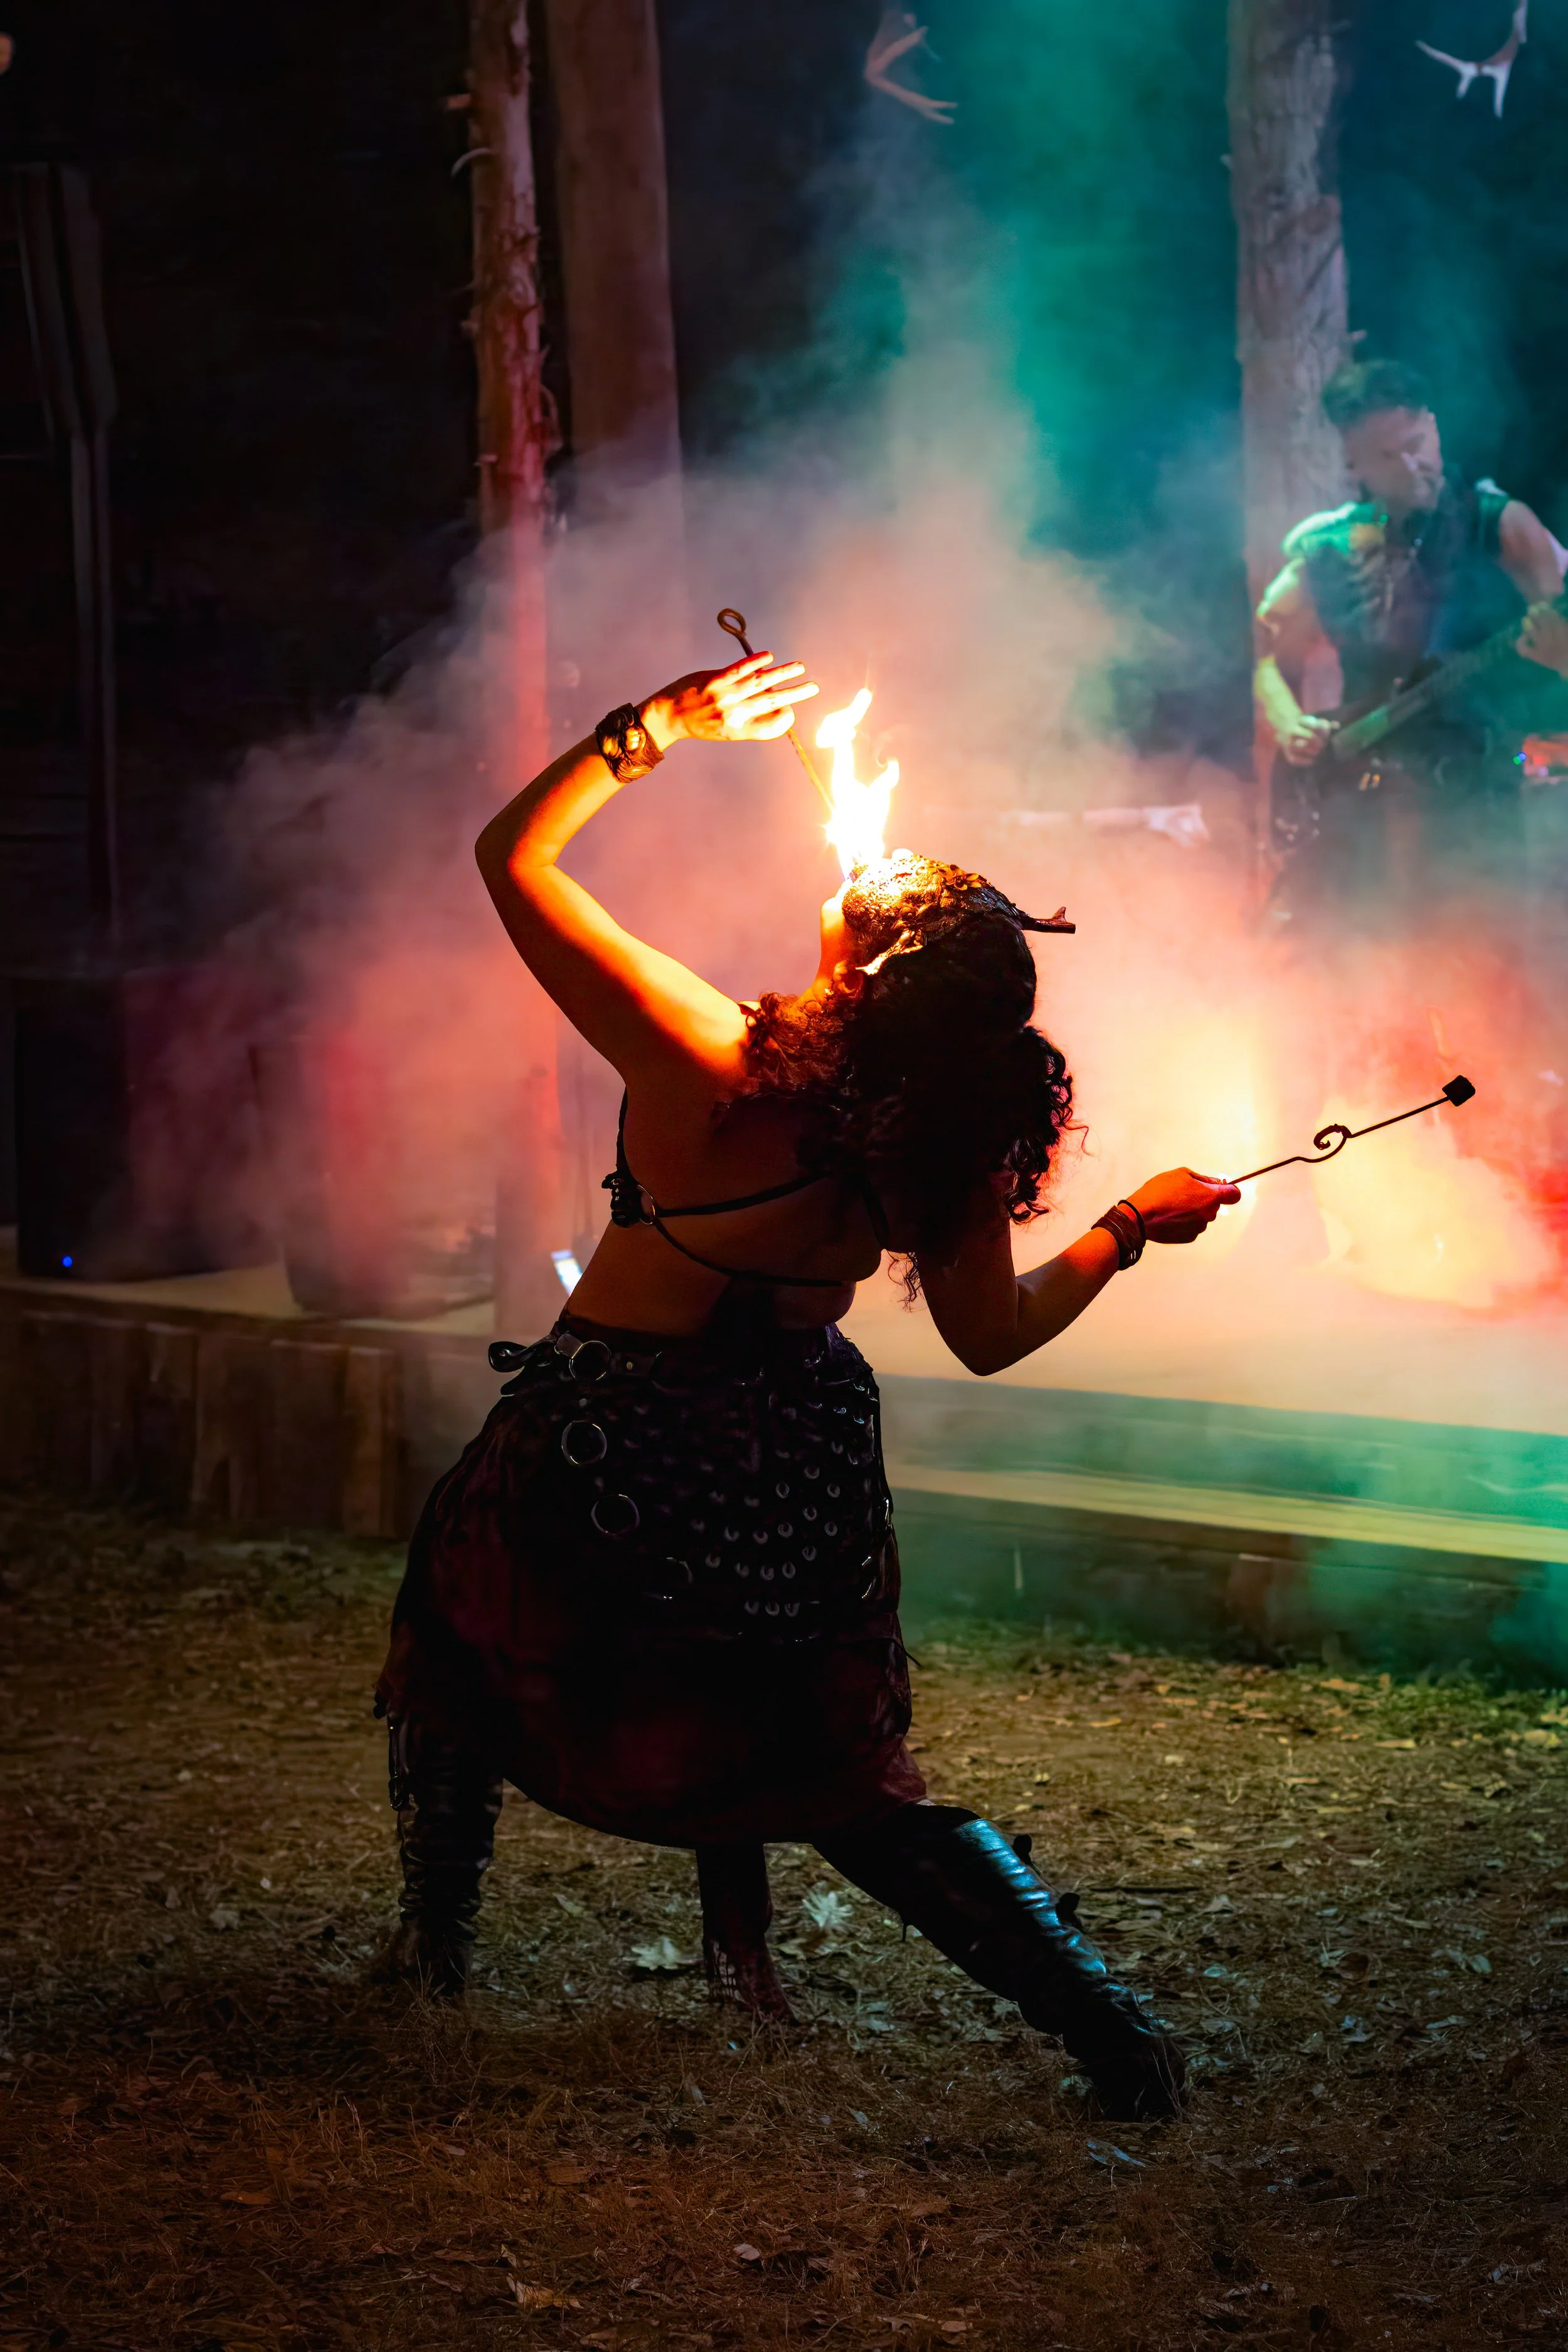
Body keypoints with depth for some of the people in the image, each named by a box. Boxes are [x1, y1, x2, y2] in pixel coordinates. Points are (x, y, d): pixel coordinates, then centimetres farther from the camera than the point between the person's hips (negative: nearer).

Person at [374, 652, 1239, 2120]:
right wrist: (1132, 1227, 13)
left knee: (461, 1622, 28)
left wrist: (665, 725, -11)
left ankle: (434, 1941, 40)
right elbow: (993, 1336, 1)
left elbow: (515, 858, -18)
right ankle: (1108, 2033, 10)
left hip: (610, 1457, -4)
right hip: (802, 1488, 4)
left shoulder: (707, 1070, -26)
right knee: (843, 1786, 18)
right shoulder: (947, 1150, -15)